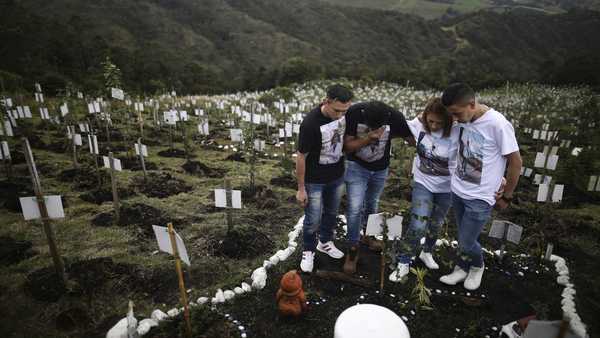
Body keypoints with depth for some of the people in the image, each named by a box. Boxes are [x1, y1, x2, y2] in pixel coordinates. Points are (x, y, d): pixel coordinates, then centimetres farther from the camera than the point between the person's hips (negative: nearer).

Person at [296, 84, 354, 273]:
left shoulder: (344, 112, -11)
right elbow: (301, 157, -20)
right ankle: (309, 251, 33)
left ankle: (325, 242, 47)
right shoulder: (310, 123, -29)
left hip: (337, 177, 6)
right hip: (315, 181, -5)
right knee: (313, 220, 7)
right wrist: (301, 188, -13)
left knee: (331, 213, 22)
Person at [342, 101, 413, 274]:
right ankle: (353, 250, 10)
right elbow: (347, 147, -22)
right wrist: (368, 139, -36)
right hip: (356, 166, -2)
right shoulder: (354, 113, -28)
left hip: (381, 169, 2)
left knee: (372, 203, 21)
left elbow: (415, 140, -12)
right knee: (355, 208, -9)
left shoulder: (395, 117, -25)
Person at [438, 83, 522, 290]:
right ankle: (462, 269, 39)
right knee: (463, 237, 19)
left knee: (466, 243, 4)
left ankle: (477, 266, 35)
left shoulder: (498, 124, -22)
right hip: (457, 190, 5)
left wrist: (506, 196, -4)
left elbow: (516, 162, -12)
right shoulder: (463, 120, -5)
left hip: (480, 198, -5)